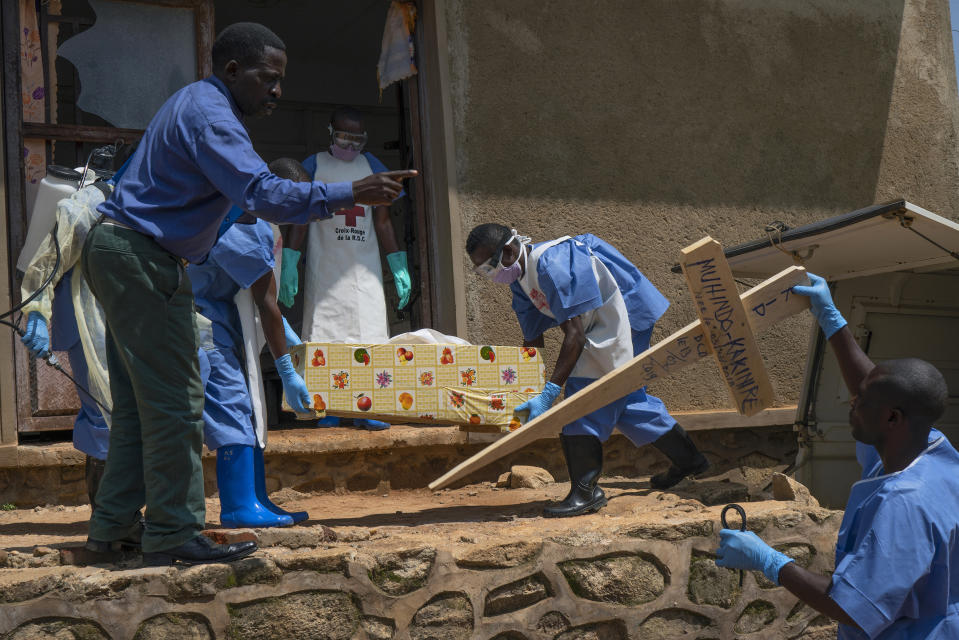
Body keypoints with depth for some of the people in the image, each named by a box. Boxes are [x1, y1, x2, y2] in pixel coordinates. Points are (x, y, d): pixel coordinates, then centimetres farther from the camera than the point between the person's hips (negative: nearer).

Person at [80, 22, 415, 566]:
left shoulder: (198, 104, 18)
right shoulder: (209, 114, -16)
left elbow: (245, 190, 24)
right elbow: (261, 194, -29)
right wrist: (349, 194, -34)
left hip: (119, 254, 11)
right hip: (140, 259, -11)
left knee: (139, 401, 12)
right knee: (175, 401, -8)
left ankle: (112, 526, 16)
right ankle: (173, 534, -5)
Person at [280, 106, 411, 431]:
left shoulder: (370, 165, 14)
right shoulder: (314, 166, 8)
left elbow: (382, 221, 16)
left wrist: (399, 267, 11)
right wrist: (289, 263, -4)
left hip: (365, 266, 2)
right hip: (325, 266, -2)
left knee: (368, 332, -5)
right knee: (326, 333, -5)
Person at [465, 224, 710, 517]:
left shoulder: (552, 264, -30)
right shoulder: (522, 279, 1)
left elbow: (575, 335, -33)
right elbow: (532, 342, 8)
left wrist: (549, 392, -36)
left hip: (627, 316, -11)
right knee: (624, 397, 21)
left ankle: (586, 490, -13)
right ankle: (688, 458, 38)